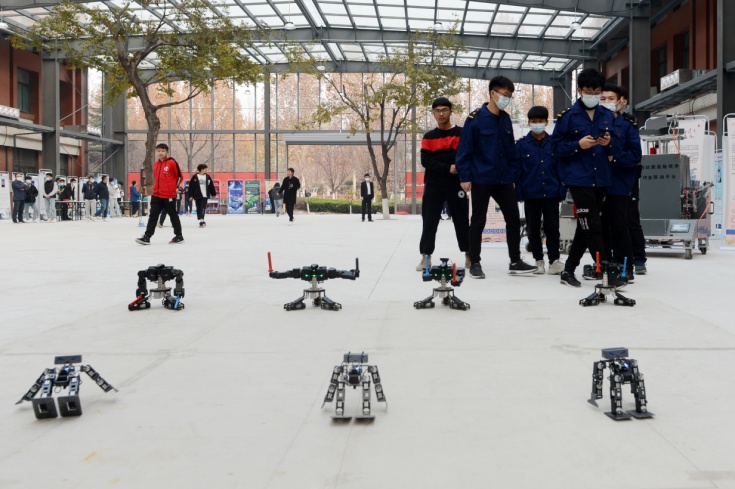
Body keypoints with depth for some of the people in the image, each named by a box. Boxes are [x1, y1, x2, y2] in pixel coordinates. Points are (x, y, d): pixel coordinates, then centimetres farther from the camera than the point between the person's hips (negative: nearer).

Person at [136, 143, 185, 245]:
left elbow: (179, 176, -3)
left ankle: (179, 236, 17)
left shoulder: (172, 163, -9)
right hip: (156, 195, 6)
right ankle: (147, 237, 0)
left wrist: (175, 187, 4)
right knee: (152, 216, 1)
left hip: (169, 195, -6)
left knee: (173, 215, 5)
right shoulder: (155, 164, 11)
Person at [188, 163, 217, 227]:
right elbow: (191, 186, -1)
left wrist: (213, 194, 16)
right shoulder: (195, 177, -1)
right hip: (197, 196, 0)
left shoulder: (207, 177, 8)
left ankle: (201, 220, -21)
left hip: (205, 195, 1)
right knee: (199, 208, 4)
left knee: (203, 208, -12)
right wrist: (191, 196, -5)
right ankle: (201, 221, 12)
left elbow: (211, 186, 15)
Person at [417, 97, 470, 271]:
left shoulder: (461, 133, 3)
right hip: (433, 185, 1)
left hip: (456, 184, -1)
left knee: (462, 220, 3)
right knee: (429, 221, -2)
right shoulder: (429, 137, 7)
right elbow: (425, 161, -5)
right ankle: (426, 257, 2)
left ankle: (469, 256, 13)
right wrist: (448, 168, -16)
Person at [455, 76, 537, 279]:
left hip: (504, 180, 6)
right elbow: (464, 150, -12)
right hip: (481, 180, -6)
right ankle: (475, 263, 13)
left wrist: (513, 176, 11)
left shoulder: (506, 119, 8)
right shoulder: (475, 118, -11)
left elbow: (511, 150, 13)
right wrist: (465, 177, -15)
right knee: (478, 222, 3)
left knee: (513, 218, 7)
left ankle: (515, 261, 18)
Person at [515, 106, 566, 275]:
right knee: (533, 228, 8)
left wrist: (562, 191, 1)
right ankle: (538, 260, 19)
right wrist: (517, 193, -6)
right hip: (530, 194, 0)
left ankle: (554, 260, 7)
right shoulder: (522, 144, -1)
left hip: (551, 193, 0)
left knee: (552, 227, 0)